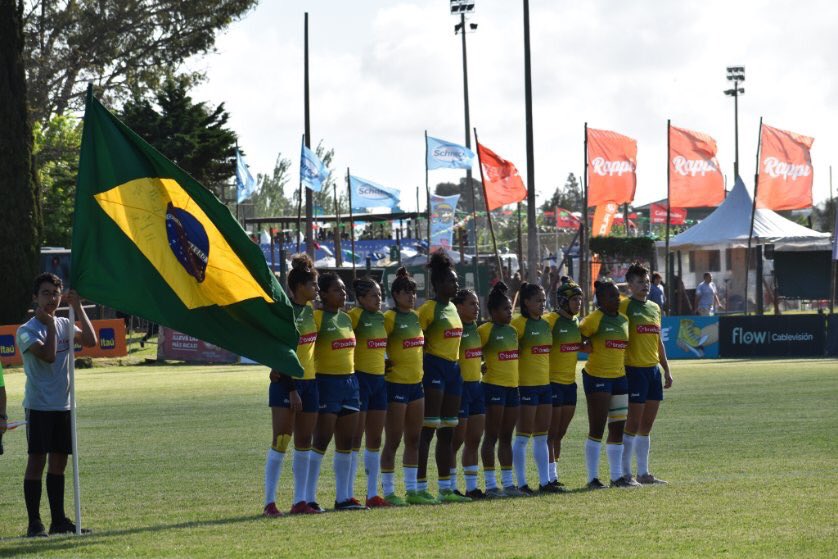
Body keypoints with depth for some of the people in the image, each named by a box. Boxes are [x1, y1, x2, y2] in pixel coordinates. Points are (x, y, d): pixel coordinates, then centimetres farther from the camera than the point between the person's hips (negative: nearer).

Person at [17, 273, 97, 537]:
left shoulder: (64, 325, 10)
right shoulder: (27, 331, -9)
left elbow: (90, 341, -3)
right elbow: (48, 355, -23)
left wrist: (78, 307, -4)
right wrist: (50, 324, -16)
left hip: (63, 406, 6)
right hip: (39, 406, -6)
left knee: (59, 462, 10)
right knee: (37, 460, -7)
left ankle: (59, 520, 16)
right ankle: (34, 523, -5)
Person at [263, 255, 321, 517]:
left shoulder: (310, 310, 10)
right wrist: (292, 389, -19)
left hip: (309, 382, 8)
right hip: (286, 384, -8)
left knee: (304, 443, 8)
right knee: (280, 441, -9)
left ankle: (300, 501, 13)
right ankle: (269, 502, -7)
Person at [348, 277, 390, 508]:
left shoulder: (381, 317, 12)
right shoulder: (355, 316, -11)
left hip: (379, 380, 8)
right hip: (359, 378, -8)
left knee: (375, 440, 9)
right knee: (355, 439, -6)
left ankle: (373, 494, 14)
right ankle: (348, 495, -4)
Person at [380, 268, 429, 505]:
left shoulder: (416, 317, 11)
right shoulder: (390, 318, -11)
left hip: (416, 383, 8)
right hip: (396, 385, -8)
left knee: (413, 440, 11)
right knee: (393, 440, -3)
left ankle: (412, 490, 16)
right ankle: (388, 492, 1)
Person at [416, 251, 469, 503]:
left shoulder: (452, 308, 16)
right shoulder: (430, 308, -10)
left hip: (453, 369, 9)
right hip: (434, 369, -9)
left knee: (447, 431, 10)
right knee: (428, 430, -10)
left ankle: (445, 488, 13)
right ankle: (421, 487, -11)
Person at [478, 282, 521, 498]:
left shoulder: (512, 331, 14)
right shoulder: (486, 330, -10)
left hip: (512, 386, 8)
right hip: (494, 387, -8)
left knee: (506, 437, 11)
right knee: (492, 436, -4)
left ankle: (507, 483, 15)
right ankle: (490, 484, -3)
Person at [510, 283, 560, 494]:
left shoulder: (546, 324, 12)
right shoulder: (519, 324, -11)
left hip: (545, 384, 8)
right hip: (526, 385, -8)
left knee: (542, 437, 11)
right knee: (523, 436, -2)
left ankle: (544, 482, 15)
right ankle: (521, 483, 2)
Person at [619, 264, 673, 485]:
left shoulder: (655, 308, 16)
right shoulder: (625, 307, -7)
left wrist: (667, 370, 20)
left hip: (653, 369, 7)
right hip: (635, 369, -7)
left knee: (647, 425, 9)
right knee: (633, 423, -6)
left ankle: (643, 473, 14)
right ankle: (625, 473, 0)